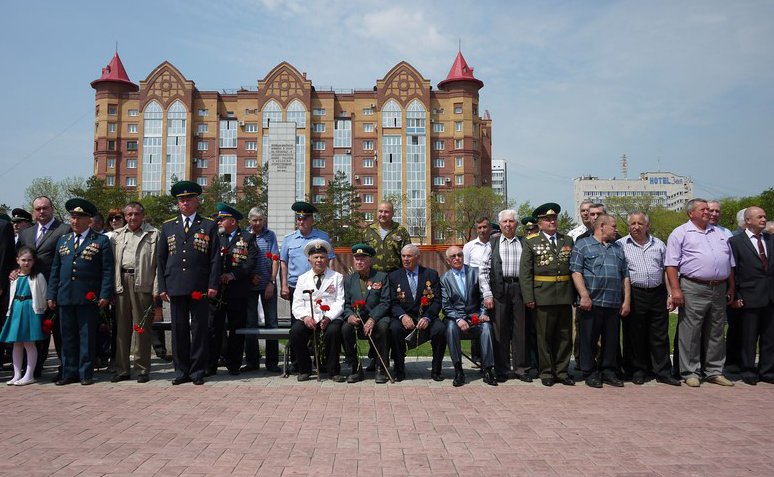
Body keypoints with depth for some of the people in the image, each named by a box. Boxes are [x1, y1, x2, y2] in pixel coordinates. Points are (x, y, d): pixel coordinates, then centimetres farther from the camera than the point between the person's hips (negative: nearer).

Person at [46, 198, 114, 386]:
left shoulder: (101, 241, 2)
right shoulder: (63, 241, 16)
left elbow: (107, 270, -3)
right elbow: (55, 270, 16)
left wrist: (105, 295, -10)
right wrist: (51, 295, 9)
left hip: (89, 298, -4)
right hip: (65, 298, 5)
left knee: (87, 336, 1)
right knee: (68, 337, 9)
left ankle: (86, 373, 9)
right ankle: (69, 372, 18)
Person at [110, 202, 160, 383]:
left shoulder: (153, 234, 3)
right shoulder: (116, 235, 16)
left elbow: (159, 264, -1)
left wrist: (156, 290, -8)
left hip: (143, 284, -3)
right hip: (121, 283, 4)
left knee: (143, 328, 1)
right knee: (121, 327, 8)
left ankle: (143, 369, 10)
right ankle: (122, 369, 17)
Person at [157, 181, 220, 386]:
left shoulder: (209, 226, 5)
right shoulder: (168, 226, 13)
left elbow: (215, 258, 1)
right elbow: (161, 259, 12)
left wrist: (213, 285, -7)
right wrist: (162, 287, 5)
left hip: (200, 288, -2)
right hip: (175, 287, 2)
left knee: (200, 329, 2)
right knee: (178, 329, 7)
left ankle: (198, 371, 11)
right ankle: (181, 371, 16)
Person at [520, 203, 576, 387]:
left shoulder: (568, 240, 11)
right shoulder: (531, 242, 1)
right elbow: (525, 273, -3)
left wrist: (576, 294, 2)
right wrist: (528, 298, -10)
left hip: (565, 295, 3)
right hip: (543, 296, -3)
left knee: (565, 336, 9)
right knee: (544, 336, 4)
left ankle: (562, 372, 20)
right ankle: (546, 373, 16)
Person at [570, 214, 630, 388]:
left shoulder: (618, 248, 20)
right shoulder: (582, 245, 2)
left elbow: (625, 276, 17)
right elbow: (576, 272, -8)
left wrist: (627, 301, 9)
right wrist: (584, 296, -16)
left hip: (614, 304, 5)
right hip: (591, 302, -5)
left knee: (611, 339, 9)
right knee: (588, 339, 0)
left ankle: (609, 372, 20)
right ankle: (590, 374, 11)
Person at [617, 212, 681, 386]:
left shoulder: (658, 244, 13)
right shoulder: (621, 245, 3)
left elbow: (666, 270, 14)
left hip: (658, 294, 3)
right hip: (634, 295, -2)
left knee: (660, 336, 6)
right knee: (635, 336, 4)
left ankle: (663, 373, 15)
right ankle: (638, 371, 17)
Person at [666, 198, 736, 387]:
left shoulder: (719, 233, 18)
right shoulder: (680, 233, -1)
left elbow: (730, 263, 21)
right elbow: (671, 264, -7)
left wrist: (731, 288, 14)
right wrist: (675, 289, -15)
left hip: (719, 289, 6)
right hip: (694, 289, -6)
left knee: (715, 333, 12)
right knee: (690, 333, -2)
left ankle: (714, 371, 22)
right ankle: (690, 372, 8)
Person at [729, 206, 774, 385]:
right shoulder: (735, 241, -4)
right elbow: (732, 271, -6)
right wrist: (735, 296, -9)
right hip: (750, 297, -5)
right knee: (748, 338, 5)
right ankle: (748, 372, 17)